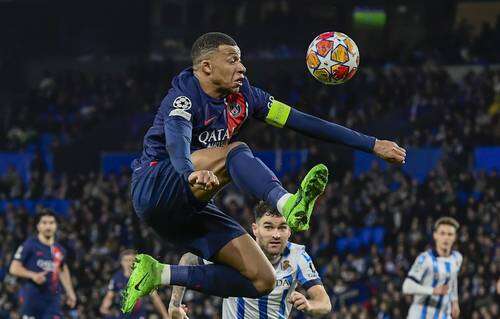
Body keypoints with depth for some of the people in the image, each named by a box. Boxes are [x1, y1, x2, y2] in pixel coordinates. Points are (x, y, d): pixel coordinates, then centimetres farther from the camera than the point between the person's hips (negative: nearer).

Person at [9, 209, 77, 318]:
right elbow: (14, 268, -8)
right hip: (32, 296, -4)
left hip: (53, 299, 4)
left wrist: (70, 292, 24)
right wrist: (33, 275, -23)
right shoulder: (29, 245, -4)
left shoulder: (59, 249, 12)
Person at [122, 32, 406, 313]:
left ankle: (160, 274, -3)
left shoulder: (243, 96, 8)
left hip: (191, 209, 8)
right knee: (235, 151, -29)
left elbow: (304, 122, 8)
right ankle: (288, 204, -55)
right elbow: (177, 144, -35)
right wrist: (192, 174, -59)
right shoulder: (183, 98, -13)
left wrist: (372, 145, 6)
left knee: (262, 280, -6)